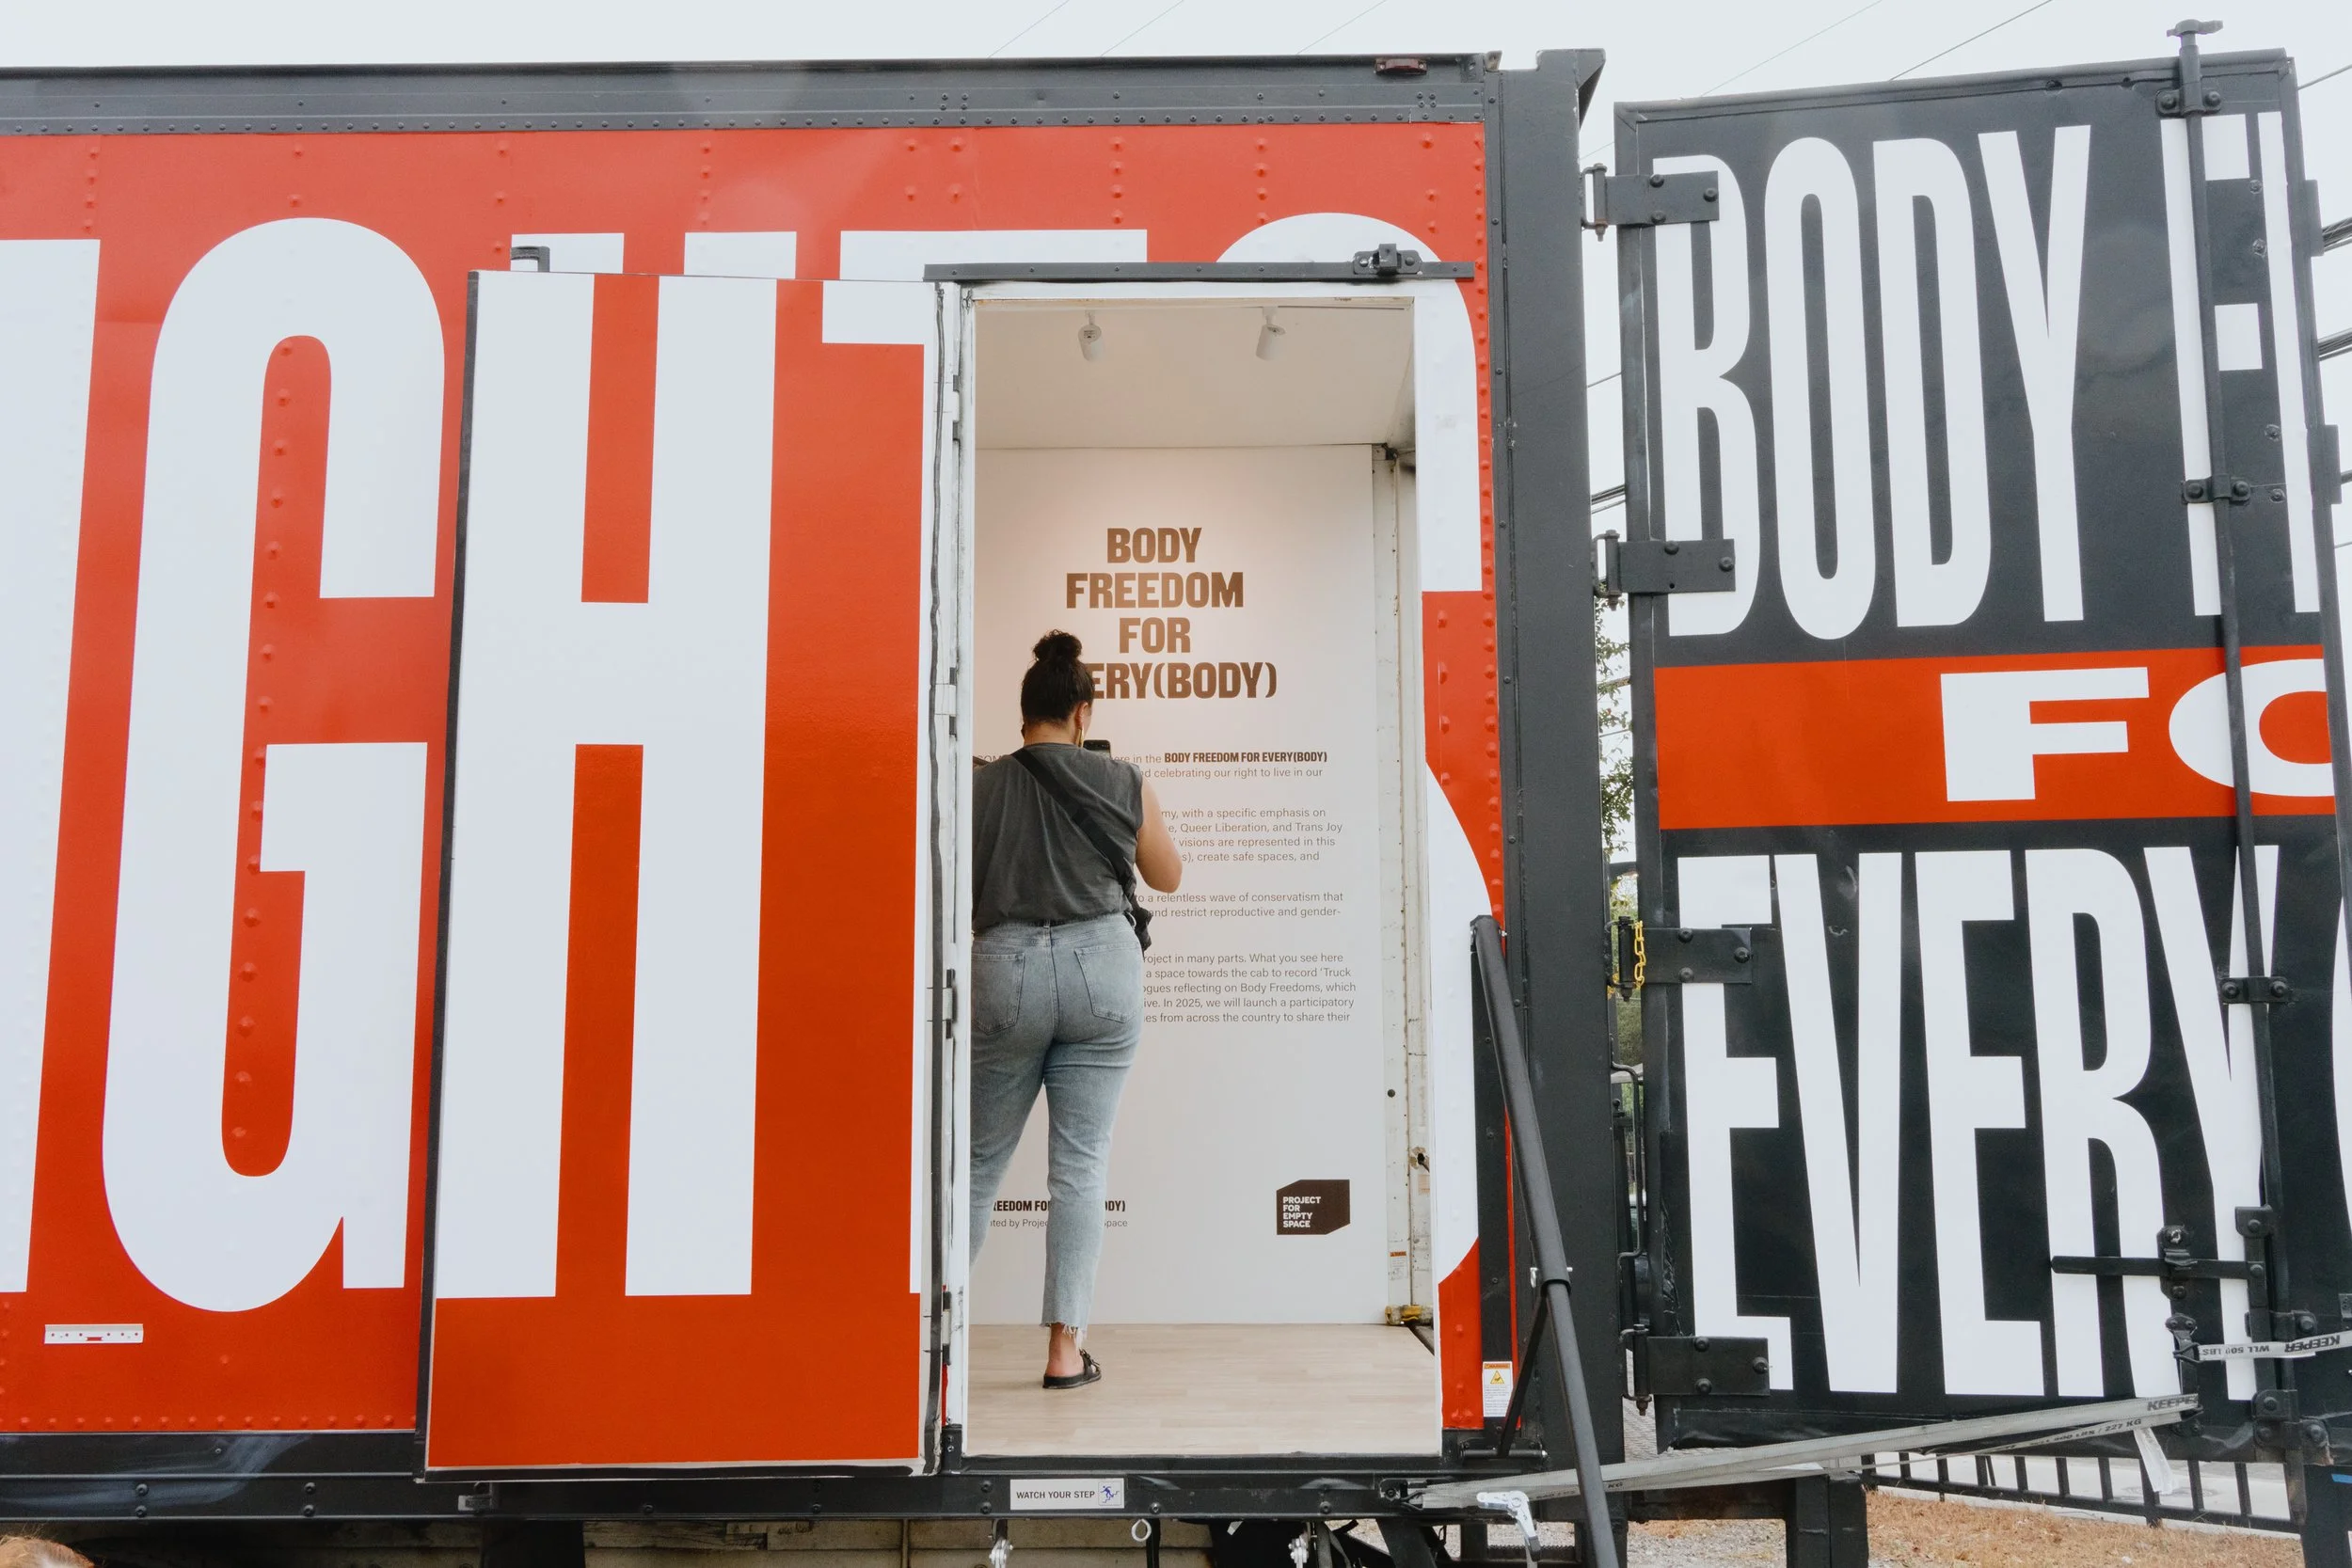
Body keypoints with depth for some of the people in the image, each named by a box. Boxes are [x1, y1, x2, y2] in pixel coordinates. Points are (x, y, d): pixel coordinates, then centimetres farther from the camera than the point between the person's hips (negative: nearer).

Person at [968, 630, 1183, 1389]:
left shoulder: (982, 787, 0)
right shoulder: (1124, 781, 1)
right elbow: (1169, 876, 15)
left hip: (1006, 969, 0)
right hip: (1104, 967, 0)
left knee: (981, 1160, 14)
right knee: (1080, 1164, 4)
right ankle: (1065, 1347, 6)